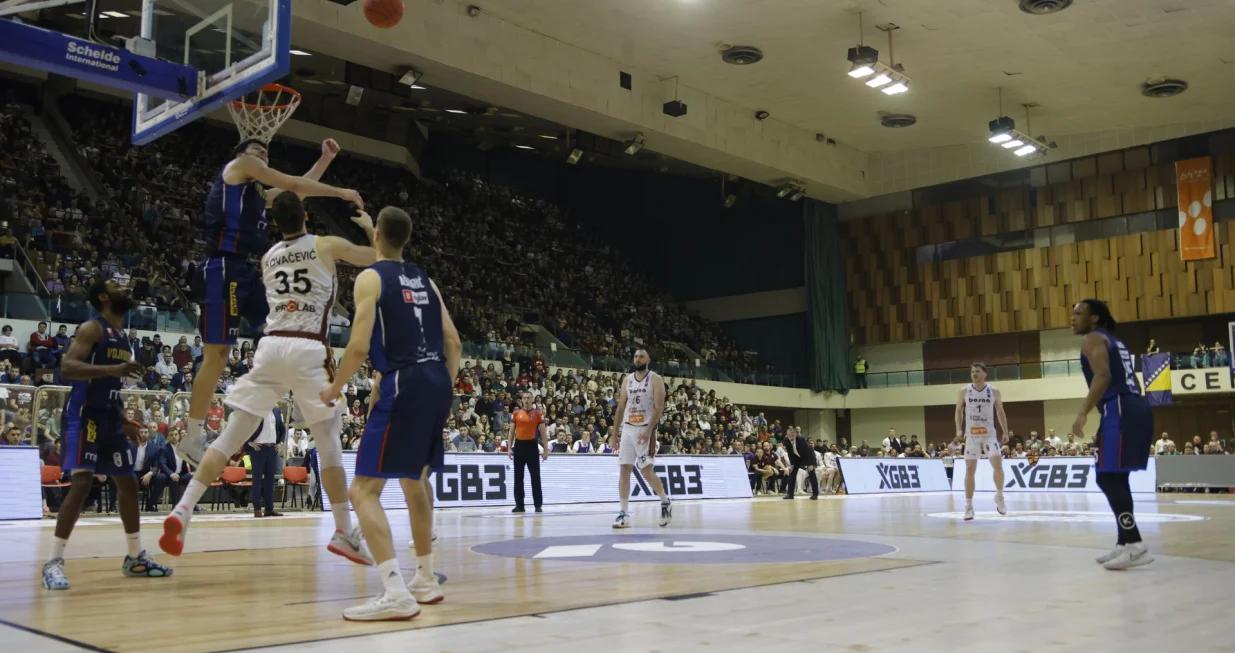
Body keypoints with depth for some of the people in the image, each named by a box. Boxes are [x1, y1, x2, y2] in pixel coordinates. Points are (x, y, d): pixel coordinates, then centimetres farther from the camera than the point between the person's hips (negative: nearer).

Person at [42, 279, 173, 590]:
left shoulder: (123, 338, 17)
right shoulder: (92, 328, -9)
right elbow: (67, 368, -23)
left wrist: (124, 421, 22)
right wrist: (111, 368, -36)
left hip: (110, 416, 9)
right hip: (85, 415, -9)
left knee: (127, 483, 10)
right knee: (82, 483, -19)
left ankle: (135, 557, 20)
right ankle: (53, 562, -13)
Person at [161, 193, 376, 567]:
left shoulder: (267, 258, 19)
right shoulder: (327, 245, 6)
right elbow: (381, 258, 16)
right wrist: (369, 226, 34)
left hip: (270, 345, 4)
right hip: (308, 349, -4)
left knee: (230, 436, 6)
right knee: (329, 442, 5)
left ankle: (183, 511, -5)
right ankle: (345, 532, 7)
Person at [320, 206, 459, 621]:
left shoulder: (371, 277, -1)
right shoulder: (425, 280, 19)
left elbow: (359, 346, -12)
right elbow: (454, 344, 16)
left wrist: (334, 390, 3)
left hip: (404, 385, -8)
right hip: (437, 383, 8)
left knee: (364, 490, -5)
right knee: (413, 480, 24)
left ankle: (396, 593, -17)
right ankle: (426, 581, 31)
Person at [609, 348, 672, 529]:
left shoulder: (655, 379, -5)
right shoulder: (628, 380, 11)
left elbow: (659, 408, -12)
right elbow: (620, 408, 14)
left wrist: (648, 430, -21)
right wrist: (614, 432, 10)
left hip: (645, 430, -5)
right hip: (627, 429, 5)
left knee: (646, 471, -5)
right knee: (624, 470, -1)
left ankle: (665, 502, 19)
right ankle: (623, 514, 1)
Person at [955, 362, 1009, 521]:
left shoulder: (994, 391, 1)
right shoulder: (964, 391, 1)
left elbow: (1000, 412, 7)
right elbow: (959, 411, 10)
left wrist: (1005, 432, 1)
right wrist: (959, 429, -3)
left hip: (989, 434, 0)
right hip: (971, 435, 0)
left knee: (998, 465, -14)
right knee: (970, 470, -3)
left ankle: (999, 497, 11)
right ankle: (968, 506, 2)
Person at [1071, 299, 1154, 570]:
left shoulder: (1093, 339, -1)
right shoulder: (1115, 342, 27)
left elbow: (1103, 376, -17)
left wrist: (1083, 413, -21)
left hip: (1119, 411, -10)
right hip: (1136, 409, 10)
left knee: (1108, 478, -11)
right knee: (1115, 478, 15)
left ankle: (1135, 546, -16)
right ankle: (1124, 543, 18)